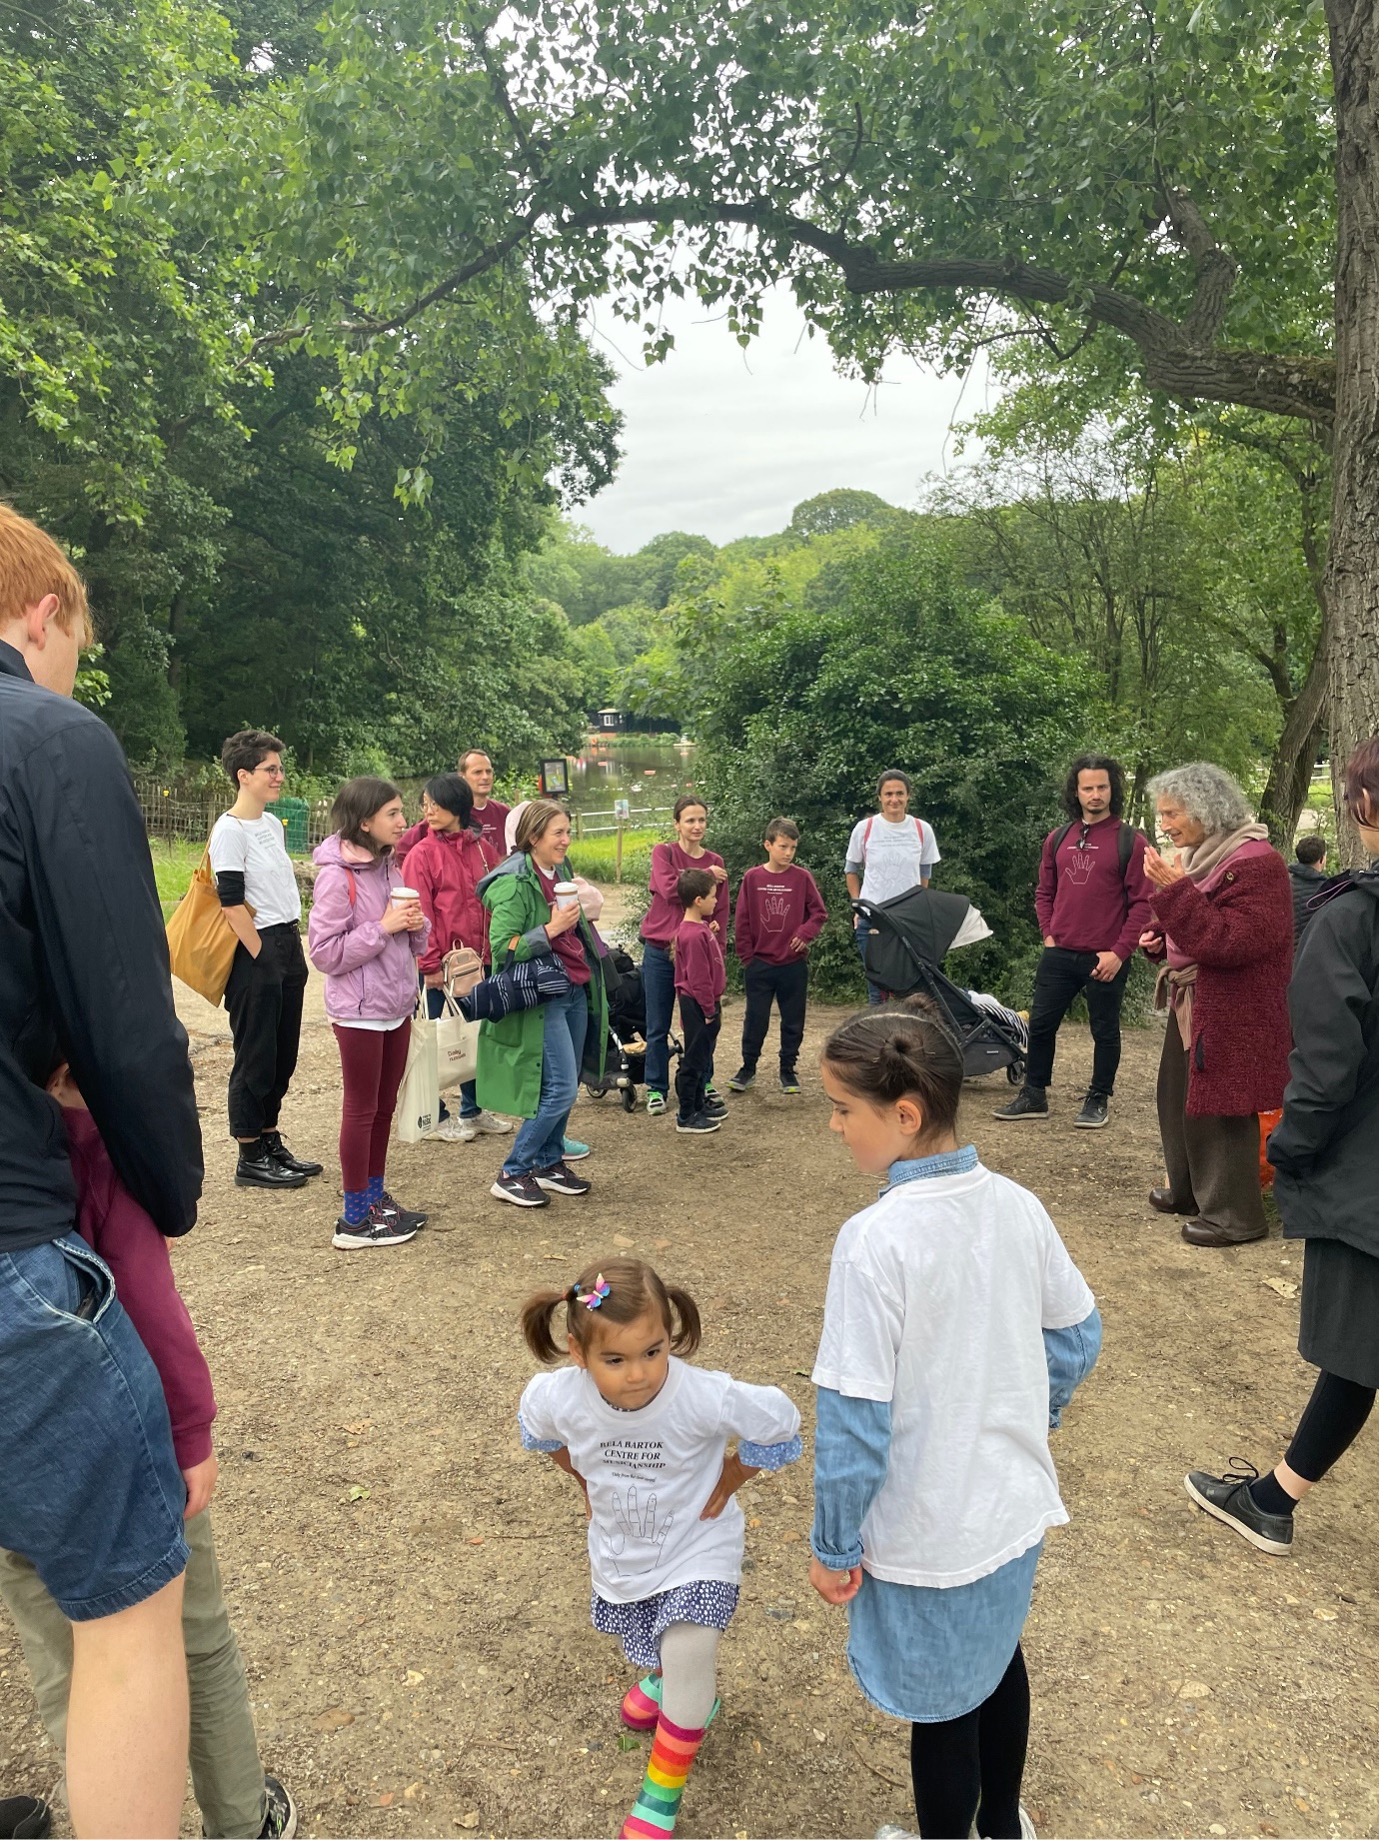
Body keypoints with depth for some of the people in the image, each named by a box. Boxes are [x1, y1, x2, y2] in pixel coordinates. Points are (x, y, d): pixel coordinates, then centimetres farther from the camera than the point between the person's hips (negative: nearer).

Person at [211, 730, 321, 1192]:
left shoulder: (272, 823, 13)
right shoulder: (230, 830, -13)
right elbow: (231, 903, -17)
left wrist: (293, 952, 15)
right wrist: (261, 955, -14)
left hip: (288, 948, 9)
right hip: (256, 955, -8)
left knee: (283, 1054, 14)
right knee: (255, 1057, 1)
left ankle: (271, 1143, 26)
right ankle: (250, 1158, 12)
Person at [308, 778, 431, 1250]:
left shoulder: (389, 866, 8)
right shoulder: (337, 875, -16)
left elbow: (415, 942, 14)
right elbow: (325, 953, -19)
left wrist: (416, 923, -8)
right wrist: (382, 927, -22)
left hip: (396, 1006, 7)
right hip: (359, 1012, -7)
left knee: (385, 1106, 16)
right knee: (362, 1109, 3)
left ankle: (376, 1197, 30)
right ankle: (354, 1219, 15)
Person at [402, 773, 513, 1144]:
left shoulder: (481, 848, 5)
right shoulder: (422, 853, -8)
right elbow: (420, 914, -11)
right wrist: (431, 964, -14)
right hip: (440, 964, -5)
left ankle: (473, 1111, 29)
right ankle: (435, 1118, 18)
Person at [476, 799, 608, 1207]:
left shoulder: (558, 872, 10)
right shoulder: (514, 884, -16)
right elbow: (502, 949, -21)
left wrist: (579, 912, 10)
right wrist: (552, 929, -24)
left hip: (574, 992, 8)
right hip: (541, 997, -8)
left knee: (567, 1085, 12)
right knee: (560, 1089, -9)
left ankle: (549, 1162, 27)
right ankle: (511, 1174, 4)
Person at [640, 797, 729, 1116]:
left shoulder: (716, 862, 6)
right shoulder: (663, 853, -3)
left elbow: (722, 910, 6)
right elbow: (669, 889, -20)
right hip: (660, 951, -2)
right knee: (657, 1027, 5)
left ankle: (705, 1084, 23)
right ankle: (657, 1090, 16)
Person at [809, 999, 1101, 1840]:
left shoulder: (876, 1241, -29)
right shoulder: (1017, 1205, -10)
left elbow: (855, 1418, -24)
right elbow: (1078, 1338, 3)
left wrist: (834, 1546, -9)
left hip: (928, 1533, -6)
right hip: (1015, 1503, 7)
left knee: (941, 1708, 17)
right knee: (999, 1660, 30)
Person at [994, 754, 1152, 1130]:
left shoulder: (1131, 841, -5)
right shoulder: (1057, 839, 9)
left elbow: (1142, 902, -8)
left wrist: (1119, 952, -13)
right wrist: (1048, 935, 5)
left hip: (1106, 958, -4)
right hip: (1059, 954, 5)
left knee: (1104, 1031, 8)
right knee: (1040, 1024, 8)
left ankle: (1098, 1099, 22)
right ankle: (1033, 1096, 21)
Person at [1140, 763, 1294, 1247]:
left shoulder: (1255, 863, -18)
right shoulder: (1201, 856, 11)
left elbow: (1231, 941, -26)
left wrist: (1174, 891, -29)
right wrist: (1159, 937, 5)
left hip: (1231, 1012, -10)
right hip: (1192, 1003, 10)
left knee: (1217, 1108, -4)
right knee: (1178, 1096, 16)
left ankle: (1234, 1214, 9)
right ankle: (1190, 1190, 32)